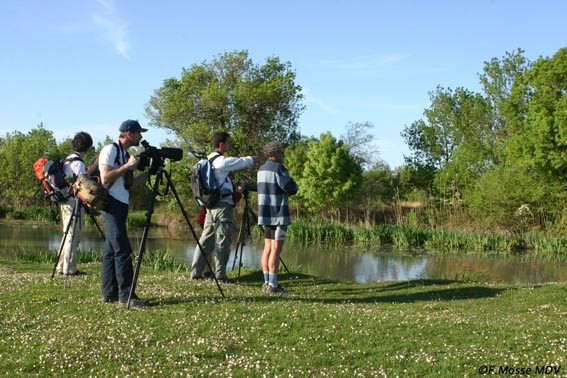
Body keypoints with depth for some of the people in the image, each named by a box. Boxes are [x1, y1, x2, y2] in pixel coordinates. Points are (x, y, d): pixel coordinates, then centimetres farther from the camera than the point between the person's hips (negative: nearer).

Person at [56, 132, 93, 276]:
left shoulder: (67, 160, 15)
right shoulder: (78, 163, -13)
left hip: (66, 202, 9)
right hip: (75, 202, -9)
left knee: (69, 235, 14)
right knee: (73, 236, -6)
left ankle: (62, 267, 18)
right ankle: (70, 269, -4)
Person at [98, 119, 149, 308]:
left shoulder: (125, 154, 18)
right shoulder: (110, 150, -8)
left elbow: (130, 184, 17)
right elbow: (105, 178, -17)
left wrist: (150, 171, 9)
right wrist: (127, 166, -17)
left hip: (121, 206, 9)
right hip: (112, 204, -9)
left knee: (111, 250, 9)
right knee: (123, 250, -12)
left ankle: (109, 294, 12)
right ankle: (126, 294, -13)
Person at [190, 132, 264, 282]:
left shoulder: (207, 161, 14)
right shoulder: (222, 161, -11)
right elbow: (248, 161, -8)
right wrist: (266, 155, 3)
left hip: (210, 206, 8)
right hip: (223, 206, -8)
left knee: (206, 239, 8)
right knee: (223, 241, -3)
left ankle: (196, 272, 8)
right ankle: (220, 275, 0)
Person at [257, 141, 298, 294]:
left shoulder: (261, 169, 15)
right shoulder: (278, 168, -13)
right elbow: (292, 188, -16)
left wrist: (286, 190, 5)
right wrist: (291, 187, 6)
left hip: (265, 214, 9)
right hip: (279, 214, -8)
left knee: (267, 248, 10)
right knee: (276, 249, -7)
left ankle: (267, 282, 13)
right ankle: (272, 285, -7)